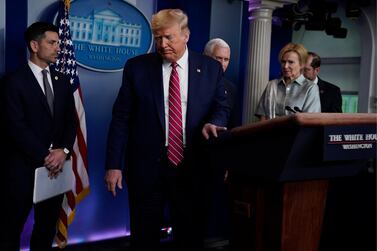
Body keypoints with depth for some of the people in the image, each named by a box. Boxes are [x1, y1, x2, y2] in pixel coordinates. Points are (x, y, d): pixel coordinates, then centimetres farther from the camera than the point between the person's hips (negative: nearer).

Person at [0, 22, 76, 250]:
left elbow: (71, 121, 7)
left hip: (56, 165, 5)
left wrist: (63, 150, -9)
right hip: (24, 166, -5)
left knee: (48, 226, 14)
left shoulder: (62, 81, 11)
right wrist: (44, 156, -15)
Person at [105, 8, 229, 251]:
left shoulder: (211, 68, 3)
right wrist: (113, 164, -4)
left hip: (192, 166, 1)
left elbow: (221, 107, 10)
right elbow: (121, 117, 0)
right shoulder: (136, 66, 0)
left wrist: (213, 123, -15)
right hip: (146, 166, 0)